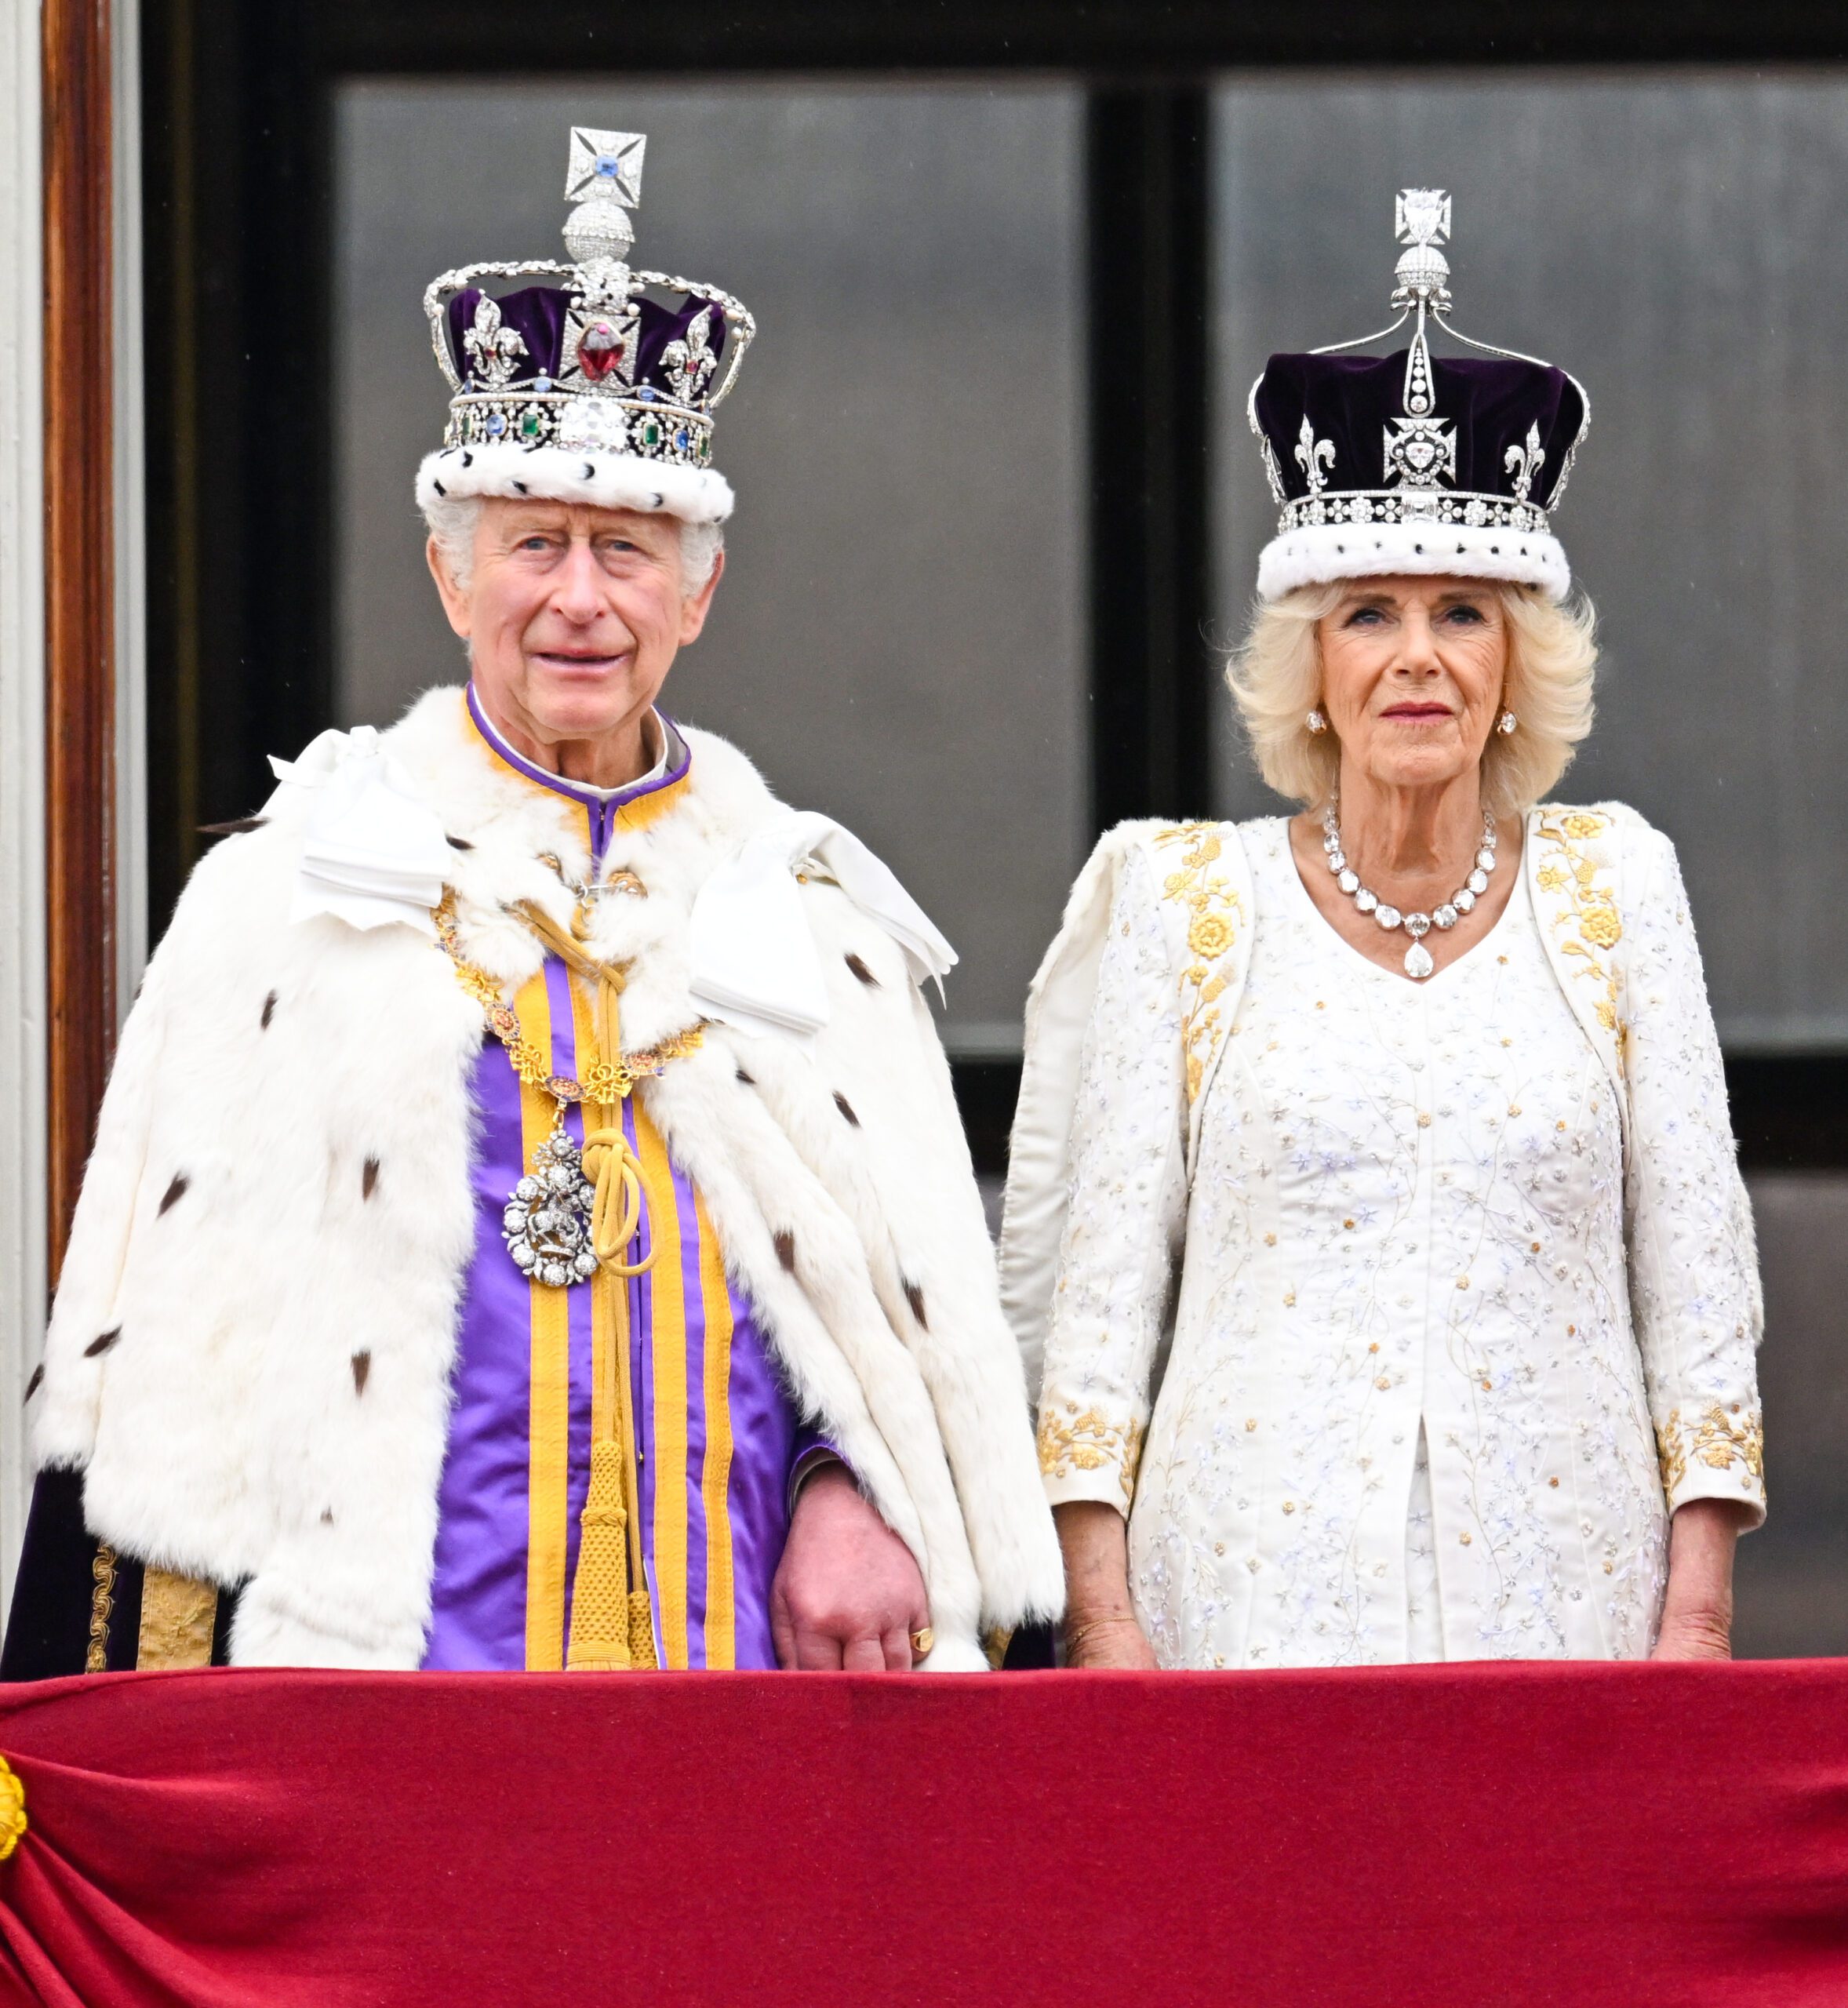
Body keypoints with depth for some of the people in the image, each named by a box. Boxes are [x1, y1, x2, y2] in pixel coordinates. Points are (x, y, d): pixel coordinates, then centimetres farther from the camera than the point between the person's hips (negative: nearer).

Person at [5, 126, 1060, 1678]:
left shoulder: (808, 903, 16)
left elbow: (921, 1306, 17)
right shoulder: (295, 891, 9)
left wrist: (850, 1492, -3)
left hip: (743, 1665, 2)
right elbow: (163, 1346, 7)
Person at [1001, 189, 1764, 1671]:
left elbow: (1696, 1269, 9)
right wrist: (1101, 1612, -3)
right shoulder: (1182, 903, 6)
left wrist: (1698, 1608, 1)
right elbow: (1097, 1274, 5)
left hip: (1560, 1593, 1)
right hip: (1260, 1592, -1)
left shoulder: (1612, 889, 9)